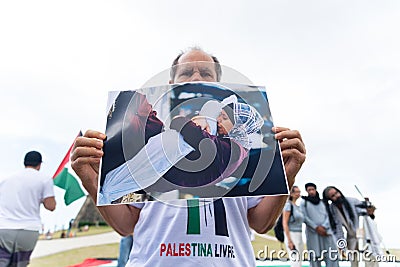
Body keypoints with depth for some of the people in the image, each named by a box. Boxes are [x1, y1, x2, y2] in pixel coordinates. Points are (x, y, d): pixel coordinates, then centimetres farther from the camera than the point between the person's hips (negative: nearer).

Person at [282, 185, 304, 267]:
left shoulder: (297, 207, 15)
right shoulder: (288, 205, -11)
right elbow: (284, 223, -16)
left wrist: (300, 240, 19)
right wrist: (289, 241, -21)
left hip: (299, 237, 9)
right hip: (291, 236, -9)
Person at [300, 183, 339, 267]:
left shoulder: (322, 202, 15)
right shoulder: (304, 202, 5)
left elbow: (327, 216, 8)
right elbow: (305, 218, -2)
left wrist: (323, 227, -8)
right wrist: (316, 227, -11)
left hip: (325, 231, 3)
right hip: (312, 232, -3)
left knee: (332, 254, -3)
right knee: (315, 256, -3)